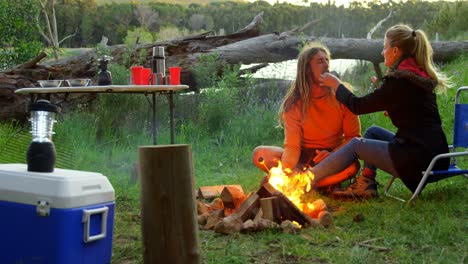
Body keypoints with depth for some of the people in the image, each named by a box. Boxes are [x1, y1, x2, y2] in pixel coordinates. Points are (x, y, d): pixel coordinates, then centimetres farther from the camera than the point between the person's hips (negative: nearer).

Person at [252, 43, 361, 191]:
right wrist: (285, 172, -36)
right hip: (303, 159, 1)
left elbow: (354, 137, -5)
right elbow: (292, 146, -15)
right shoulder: (294, 103, -6)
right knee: (259, 154, -22)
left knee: (353, 166, -35)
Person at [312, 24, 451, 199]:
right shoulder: (421, 76, 10)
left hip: (418, 158, -8)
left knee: (356, 145, 6)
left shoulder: (398, 81, -15)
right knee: (373, 132, 19)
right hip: (435, 152, 8)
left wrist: (336, 85, 10)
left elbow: (358, 106, -6)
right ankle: (367, 184, 13)